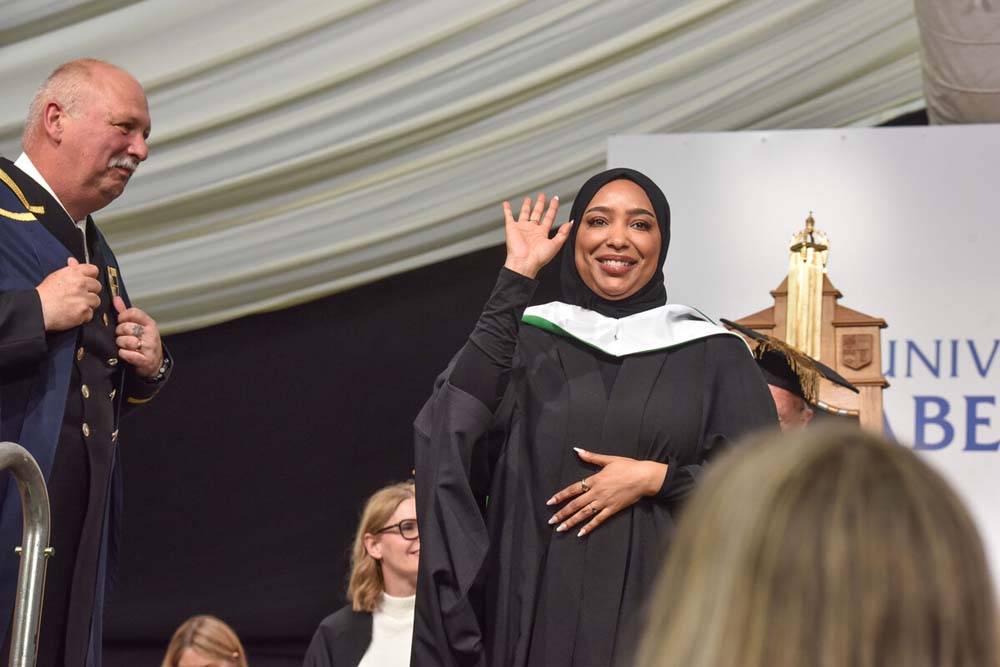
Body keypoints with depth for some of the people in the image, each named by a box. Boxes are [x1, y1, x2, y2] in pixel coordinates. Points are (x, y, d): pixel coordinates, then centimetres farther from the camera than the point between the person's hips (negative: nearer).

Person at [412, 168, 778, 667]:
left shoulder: (712, 355, 6)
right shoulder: (526, 338, 7)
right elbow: (457, 423, -13)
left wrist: (655, 478, -11)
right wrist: (515, 278, -14)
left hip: (661, 614, 0)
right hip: (543, 612, 0)